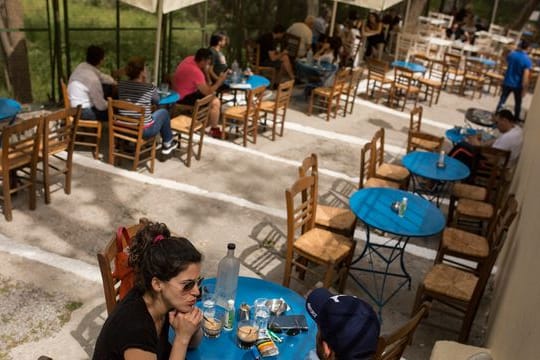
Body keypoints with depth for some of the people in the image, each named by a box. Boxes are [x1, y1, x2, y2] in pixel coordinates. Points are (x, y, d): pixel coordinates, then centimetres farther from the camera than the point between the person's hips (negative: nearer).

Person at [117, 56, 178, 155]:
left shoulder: (121, 84, -3)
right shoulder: (150, 88, -14)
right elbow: (157, 100, 8)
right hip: (143, 131, -5)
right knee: (163, 112, 23)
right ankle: (168, 144, 37)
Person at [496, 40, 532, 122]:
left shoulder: (511, 54, -8)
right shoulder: (527, 60, -21)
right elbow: (526, 76, -23)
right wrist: (524, 89, -17)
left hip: (507, 82, 3)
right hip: (518, 85, -3)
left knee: (502, 99, 14)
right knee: (518, 102, 17)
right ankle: (516, 118, 31)